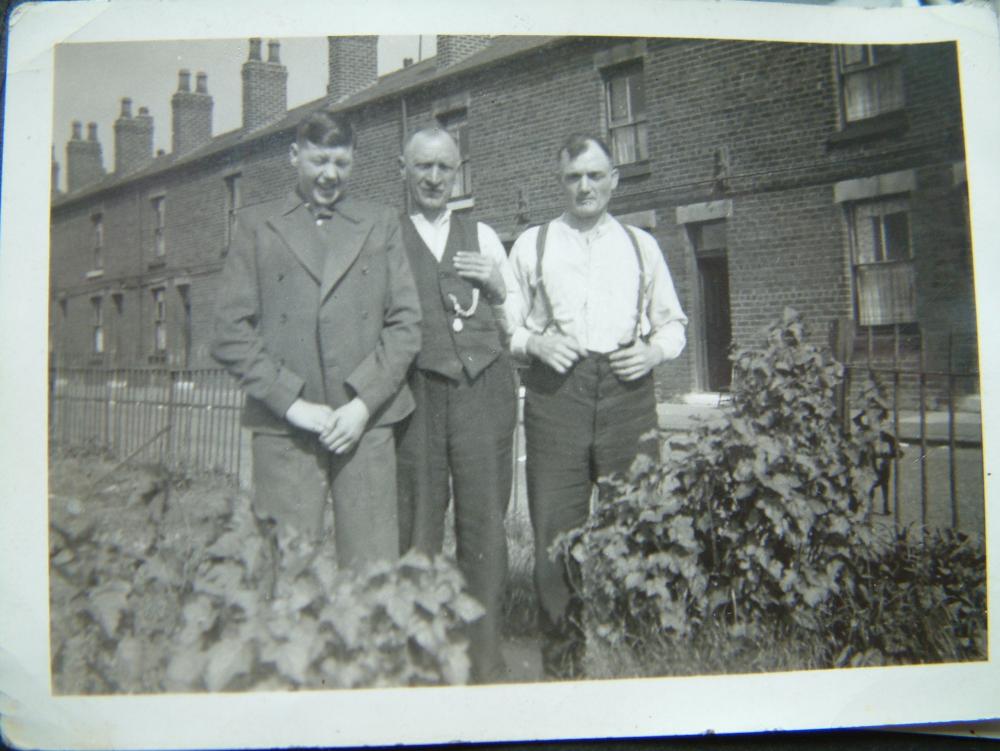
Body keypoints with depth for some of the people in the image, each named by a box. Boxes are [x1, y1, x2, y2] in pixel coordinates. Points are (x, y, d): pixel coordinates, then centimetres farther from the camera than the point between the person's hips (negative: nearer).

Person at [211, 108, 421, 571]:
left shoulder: (381, 224, 16)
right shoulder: (257, 226, 12)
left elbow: (406, 323, 7)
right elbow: (230, 332, 4)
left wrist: (363, 403, -5)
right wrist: (291, 402, -7)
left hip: (365, 420, 1)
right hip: (283, 427, 0)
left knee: (373, 574, 0)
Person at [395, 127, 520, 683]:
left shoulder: (482, 237, 19)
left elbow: (518, 325, 19)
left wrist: (499, 286, 2)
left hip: (483, 386, 2)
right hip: (416, 390, -2)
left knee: (485, 521, 1)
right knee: (418, 523, -1)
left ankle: (487, 660, 11)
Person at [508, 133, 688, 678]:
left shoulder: (641, 246, 16)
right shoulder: (531, 245, 13)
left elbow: (672, 321, 20)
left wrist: (655, 350, -1)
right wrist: (534, 342, -7)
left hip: (628, 390, 1)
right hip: (555, 391, -1)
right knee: (555, 521, 0)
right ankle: (562, 639, 18)